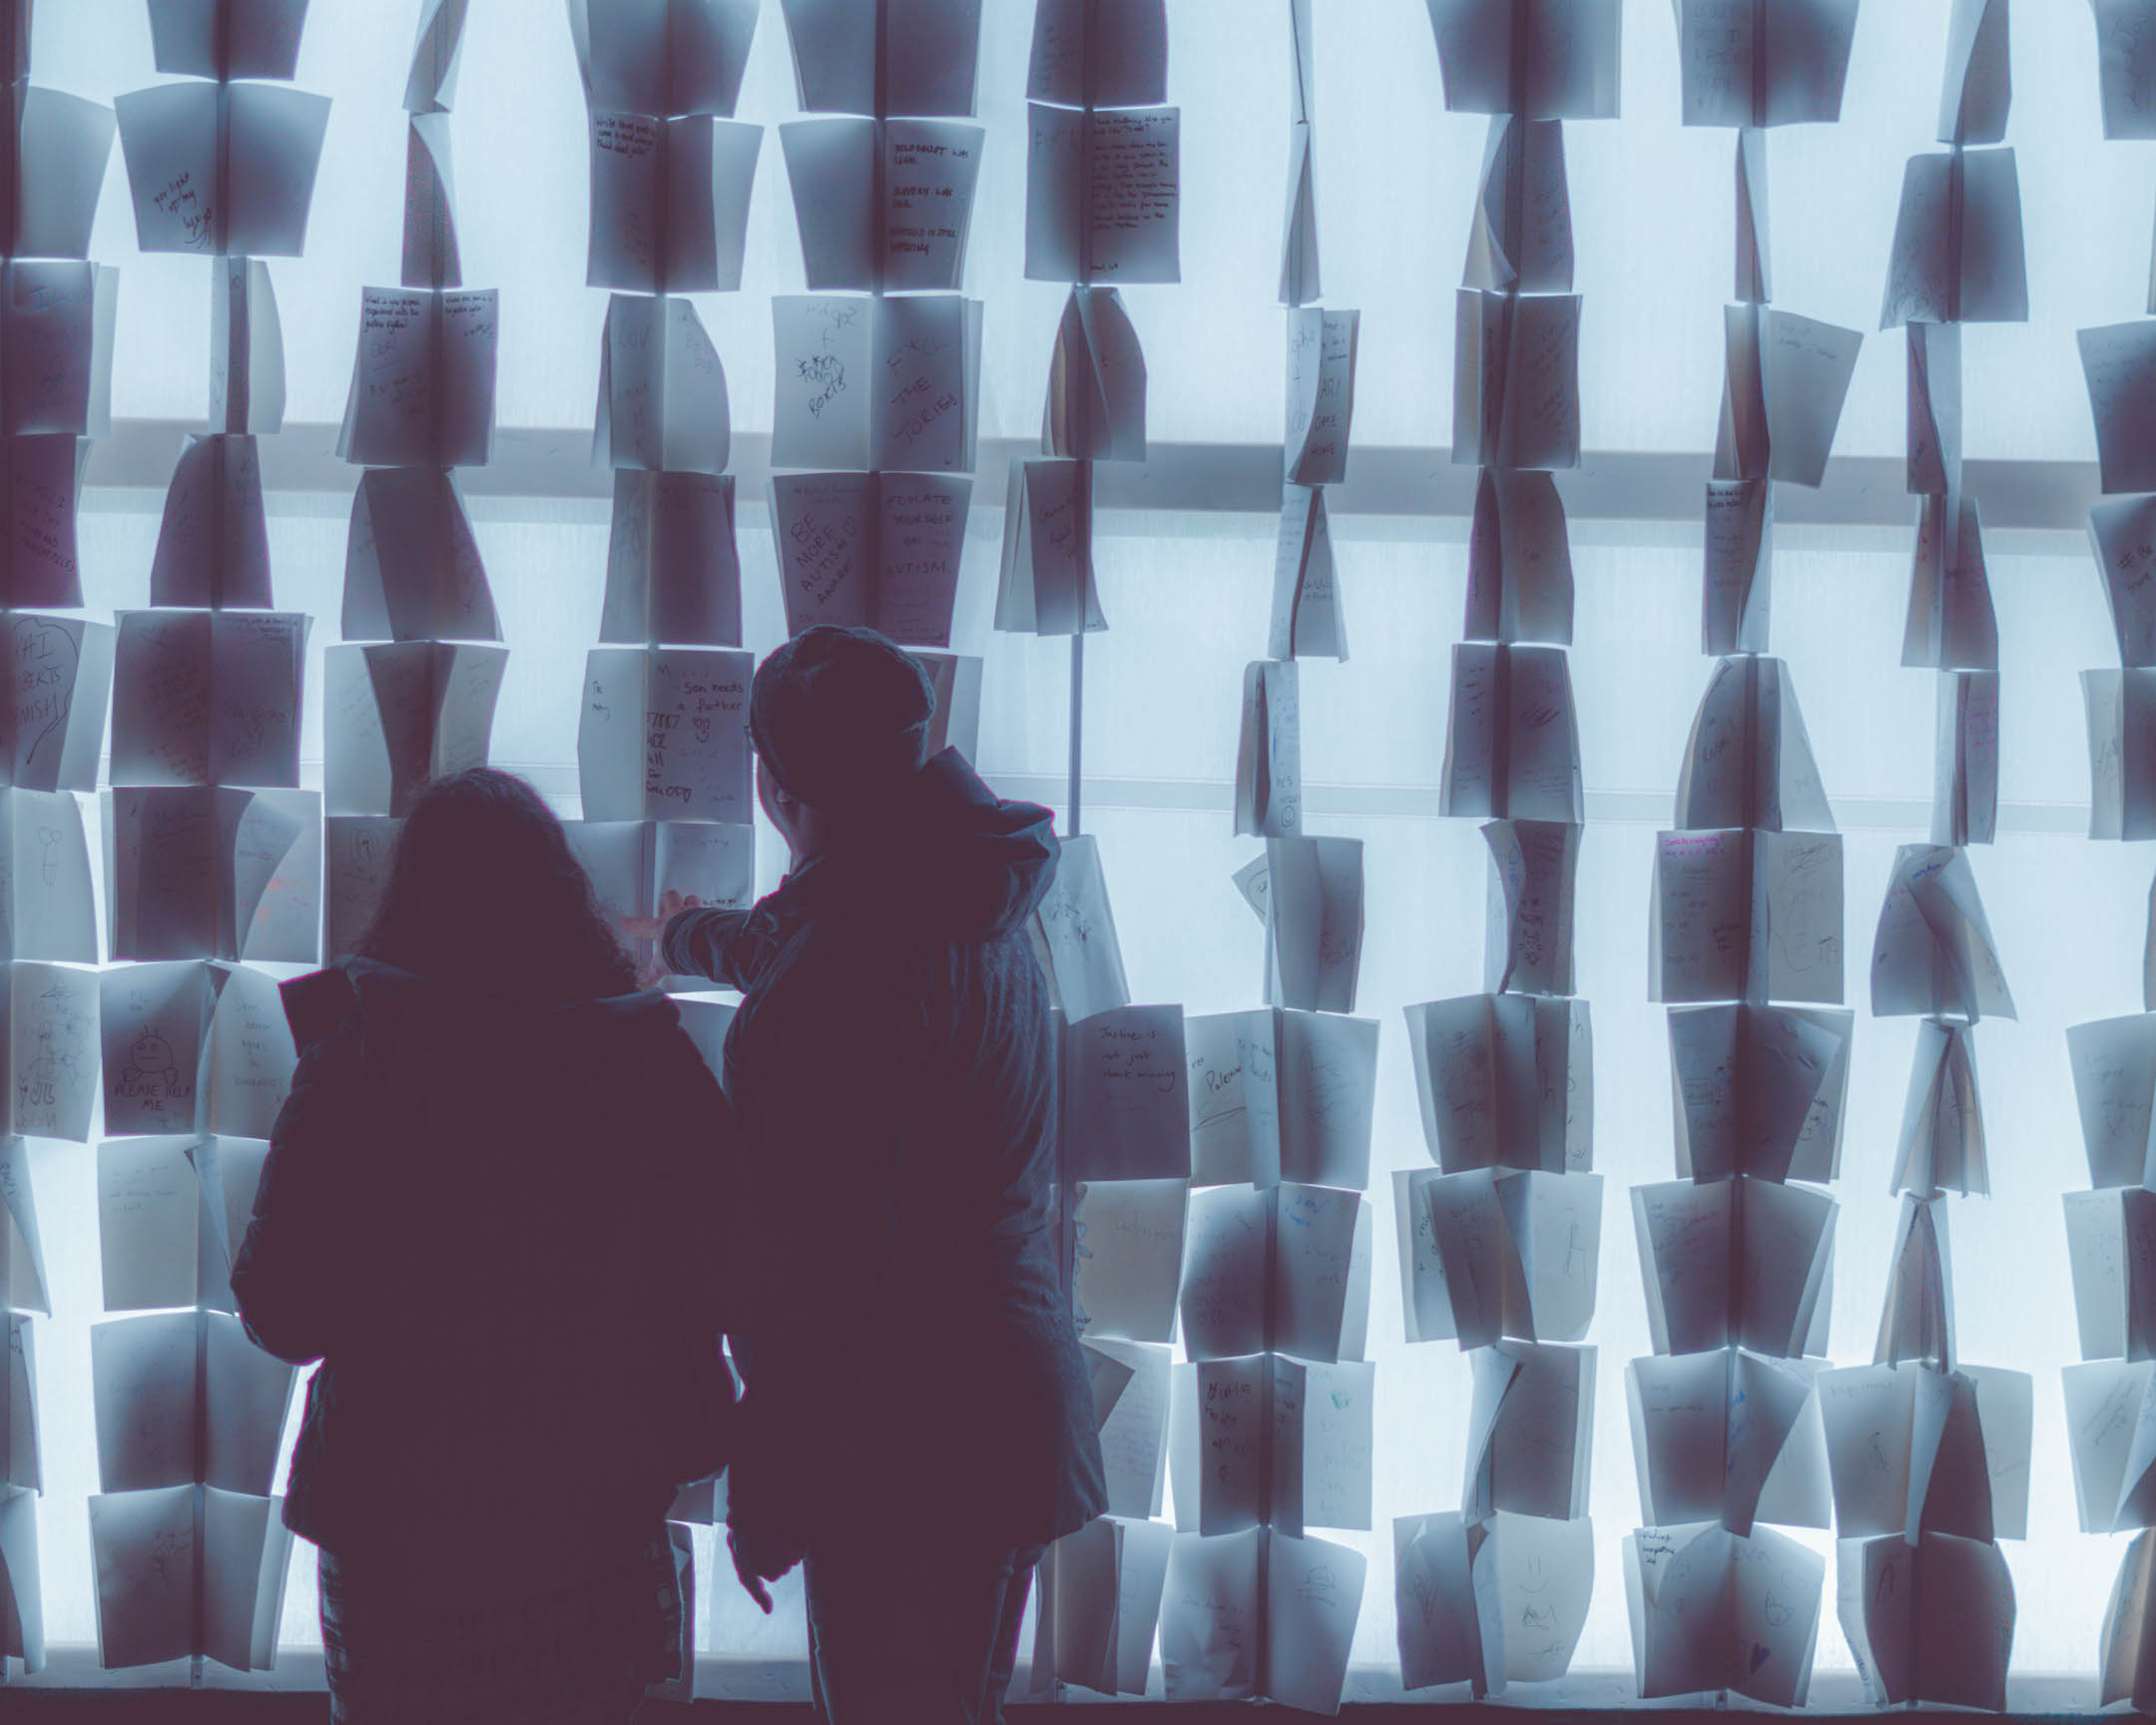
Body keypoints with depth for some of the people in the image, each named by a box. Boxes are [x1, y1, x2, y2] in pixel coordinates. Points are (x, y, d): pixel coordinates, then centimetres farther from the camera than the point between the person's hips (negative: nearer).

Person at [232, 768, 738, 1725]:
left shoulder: (353, 1060, -14)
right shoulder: (651, 1056, -9)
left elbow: (282, 1315, -12)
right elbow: (721, 1283, -5)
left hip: (400, 1517, -2)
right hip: (601, 1506, 2)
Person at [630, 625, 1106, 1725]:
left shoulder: (843, 976, -24)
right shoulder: (965, 903, 6)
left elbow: (823, 1263, -25)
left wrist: (764, 1493, -16)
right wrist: (677, 937, 48)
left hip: (907, 1457, -9)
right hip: (1008, 1410, 9)